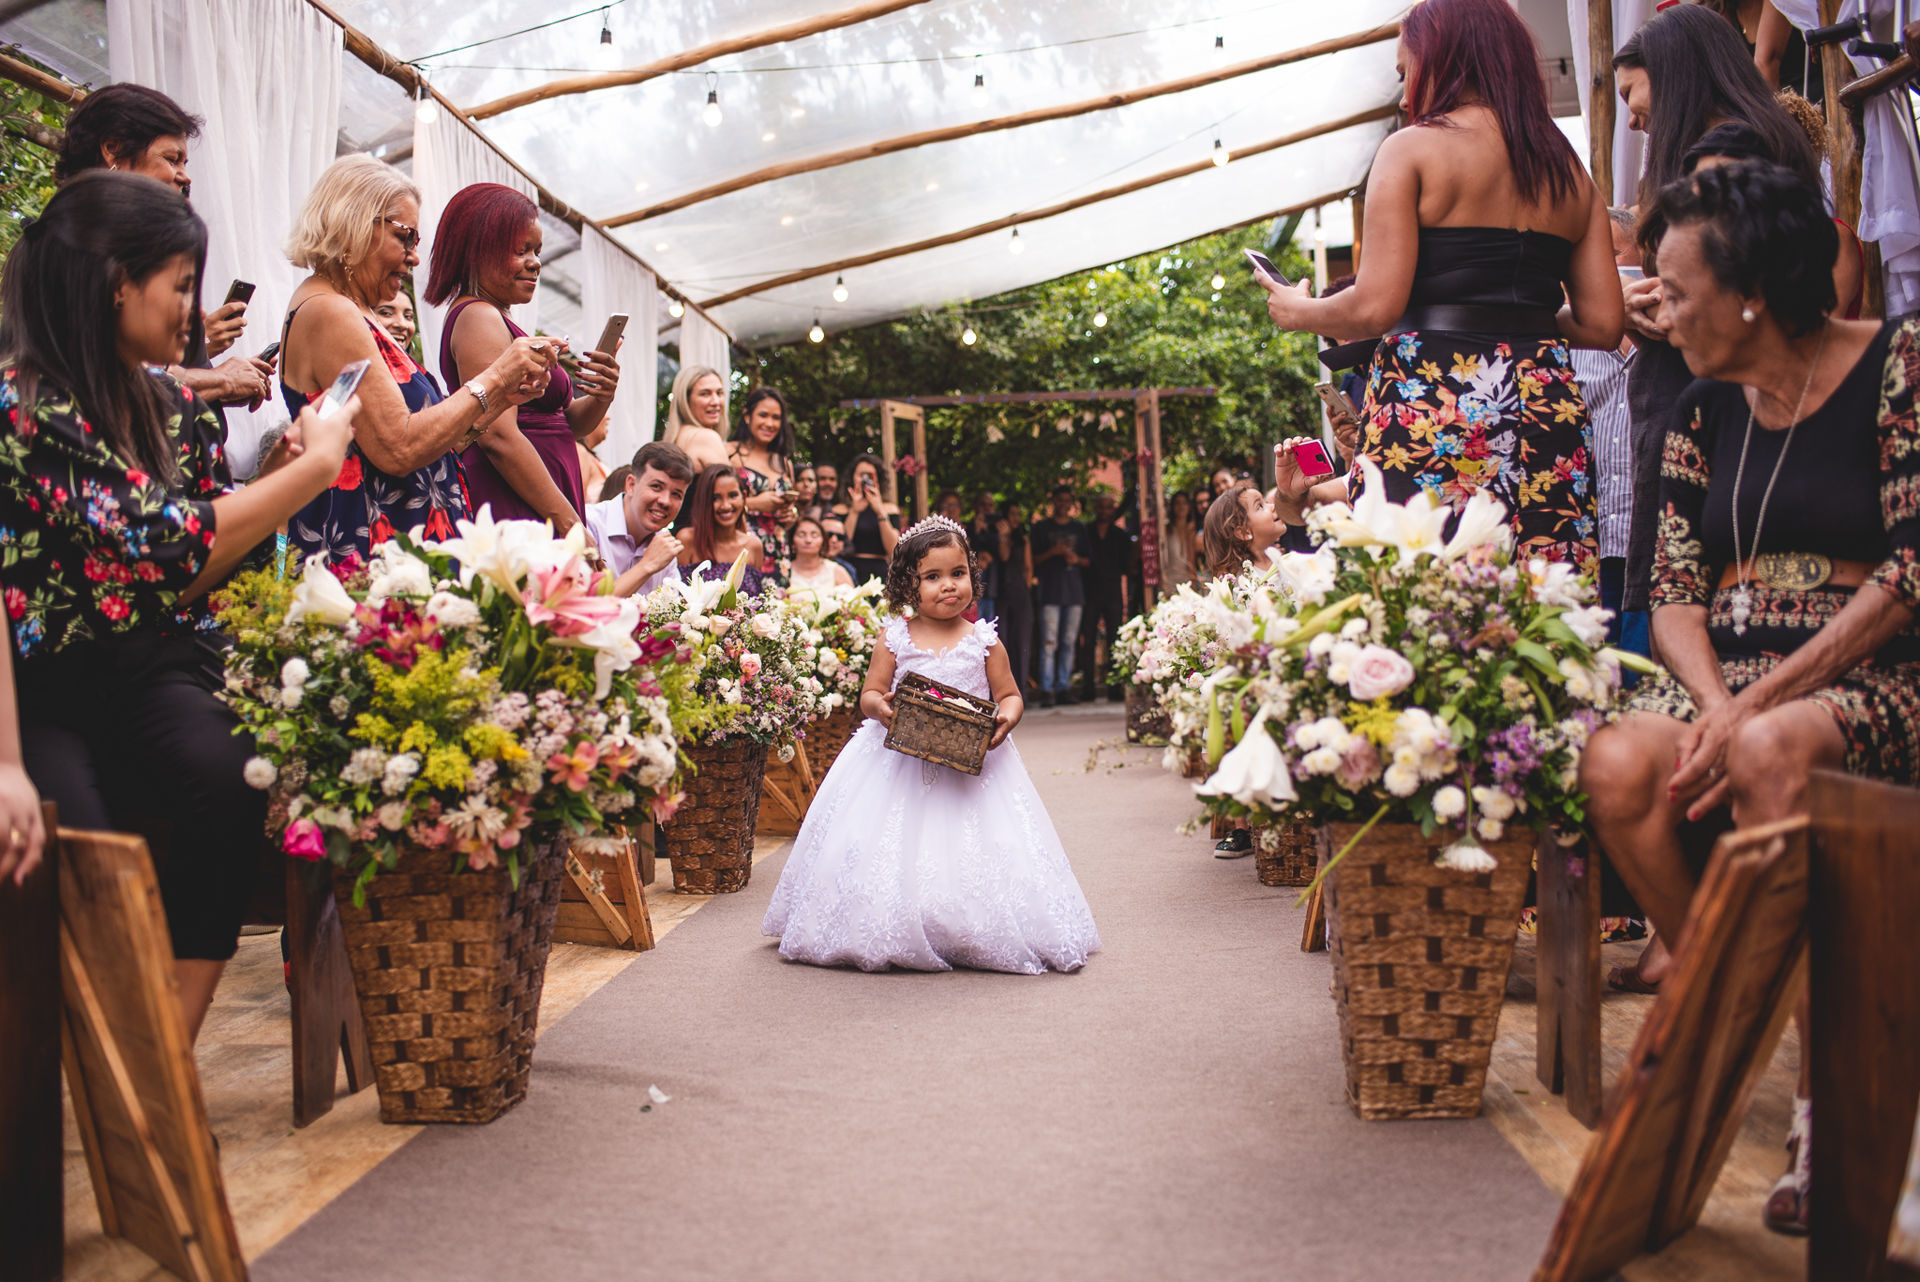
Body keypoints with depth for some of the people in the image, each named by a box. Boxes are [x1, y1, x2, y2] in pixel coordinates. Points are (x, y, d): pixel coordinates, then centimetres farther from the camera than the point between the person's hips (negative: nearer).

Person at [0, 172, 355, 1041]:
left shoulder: (167, 405, 9)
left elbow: (202, 570, 13)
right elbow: (165, 546, -20)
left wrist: (275, 474, 0)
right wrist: (313, 469, -11)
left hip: (147, 672, 6)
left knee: (228, 777, -26)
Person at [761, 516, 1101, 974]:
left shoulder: (984, 642, 1)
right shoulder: (894, 639, 1)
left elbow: (1010, 695, 6)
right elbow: (869, 693, 6)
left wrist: (1006, 717, -16)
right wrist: (879, 705, -17)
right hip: (901, 762, 1)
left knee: (972, 852, -7)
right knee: (896, 850, -3)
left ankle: (975, 938, 4)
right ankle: (893, 933, 9)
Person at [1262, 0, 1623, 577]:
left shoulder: (1413, 149, 0)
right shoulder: (1568, 169, 16)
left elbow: (1376, 307, -9)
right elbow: (1601, 324, 12)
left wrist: (1298, 312, 10)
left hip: (1430, 402, -5)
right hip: (1545, 407, 6)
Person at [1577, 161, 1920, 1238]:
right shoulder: (1707, 411, 13)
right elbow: (1676, 592, 8)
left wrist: (1759, 705, -18)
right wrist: (1712, 702, -14)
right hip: (1730, 680, 5)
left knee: (1770, 754, -37)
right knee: (1617, 768, -27)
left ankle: (1830, 1095, -26)